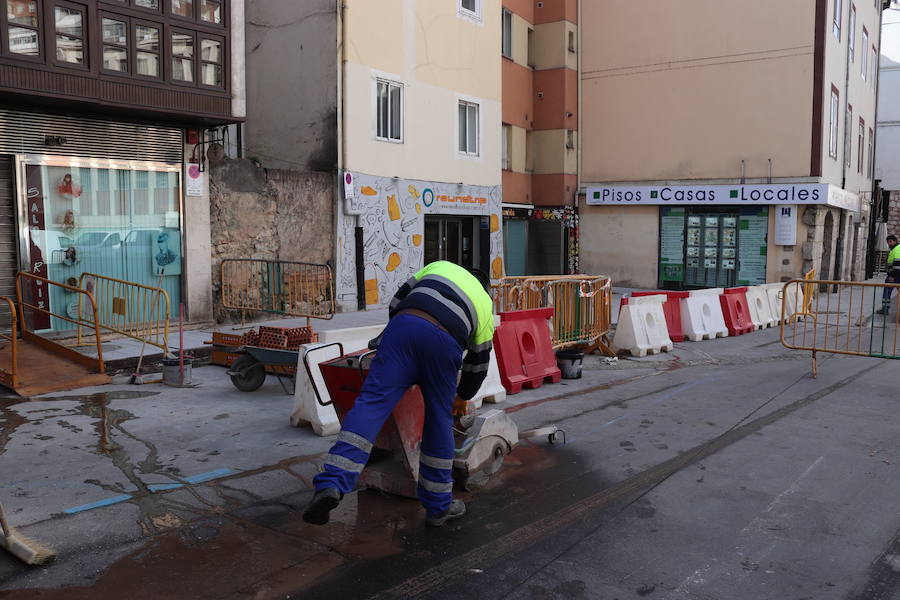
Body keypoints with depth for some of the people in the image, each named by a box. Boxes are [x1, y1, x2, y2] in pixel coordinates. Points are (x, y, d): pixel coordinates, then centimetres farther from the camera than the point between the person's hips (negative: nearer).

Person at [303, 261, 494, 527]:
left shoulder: (439, 266, 36)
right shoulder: (486, 306, 36)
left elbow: (398, 300, 26)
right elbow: (479, 363, 37)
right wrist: (463, 396, 52)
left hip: (405, 325, 0)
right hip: (445, 343, 0)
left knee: (371, 403, -7)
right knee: (439, 423, 14)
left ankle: (331, 483, -23)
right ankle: (438, 506, 24)